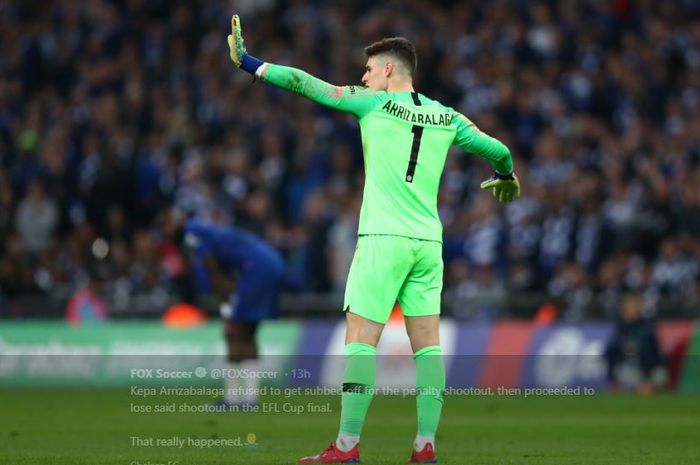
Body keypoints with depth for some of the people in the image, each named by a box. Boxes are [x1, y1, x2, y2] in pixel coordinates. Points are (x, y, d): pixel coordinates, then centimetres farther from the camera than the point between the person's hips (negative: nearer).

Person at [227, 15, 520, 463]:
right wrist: (506, 175, 38)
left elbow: (310, 86, -2)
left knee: (361, 338, -4)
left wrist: (252, 65, 4)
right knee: (427, 342, 6)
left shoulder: (373, 104, -2)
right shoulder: (446, 117, 10)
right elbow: (498, 151, 16)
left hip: (384, 237, -5)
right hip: (429, 241, 5)